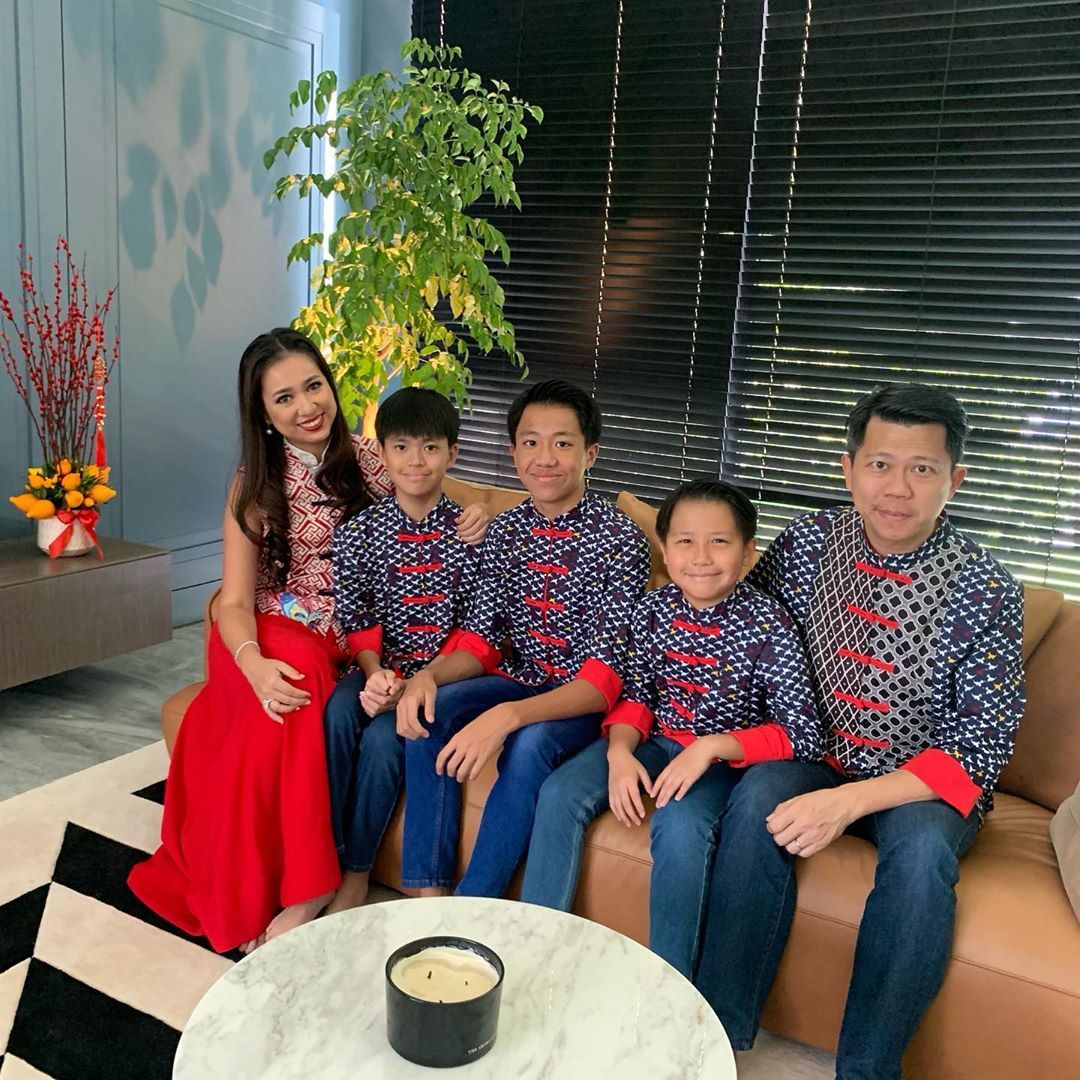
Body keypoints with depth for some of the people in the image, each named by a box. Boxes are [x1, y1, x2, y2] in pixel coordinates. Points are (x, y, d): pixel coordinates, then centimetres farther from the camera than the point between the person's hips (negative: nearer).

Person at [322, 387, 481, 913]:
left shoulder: (470, 530, -2)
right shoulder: (357, 531, 2)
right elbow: (356, 621, 0)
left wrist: (419, 682, -15)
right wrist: (375, 673, -18)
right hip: (378, 668, 2)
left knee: (383, 736, -27)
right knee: (338, 712, -29)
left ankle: (356, 873, -6)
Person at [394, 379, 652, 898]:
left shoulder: (620, 538, -17)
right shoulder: (505, 529, 2)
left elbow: (604, 681, -23)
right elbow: (481, 638, 3)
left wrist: (507, 716, -37)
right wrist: (429, 675, -20)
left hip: (585, 701, -5)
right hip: (521, 679, 5)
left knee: (529, 744, -34)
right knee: (428, 711, -20)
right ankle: (427, 894, -13)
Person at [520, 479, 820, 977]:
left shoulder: (767, 623, -17)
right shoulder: (653, 608, -3)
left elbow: (802, 735, -18)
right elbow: (636, 693, 5)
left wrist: (710, 747, -28)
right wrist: (619, 751, -15)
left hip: (728, 755, -4)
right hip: (654, 740, 5)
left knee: (679, 825, -33)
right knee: (559, 794, -15)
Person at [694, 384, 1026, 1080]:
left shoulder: (984, 590, -14)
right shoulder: (812, 540, -4)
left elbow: (981, 746, -15)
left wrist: (850, 801, -27)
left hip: (926, 783, -2)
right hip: (819, 759, 2)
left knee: (921, 853, -33)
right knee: (757, 803, -29)